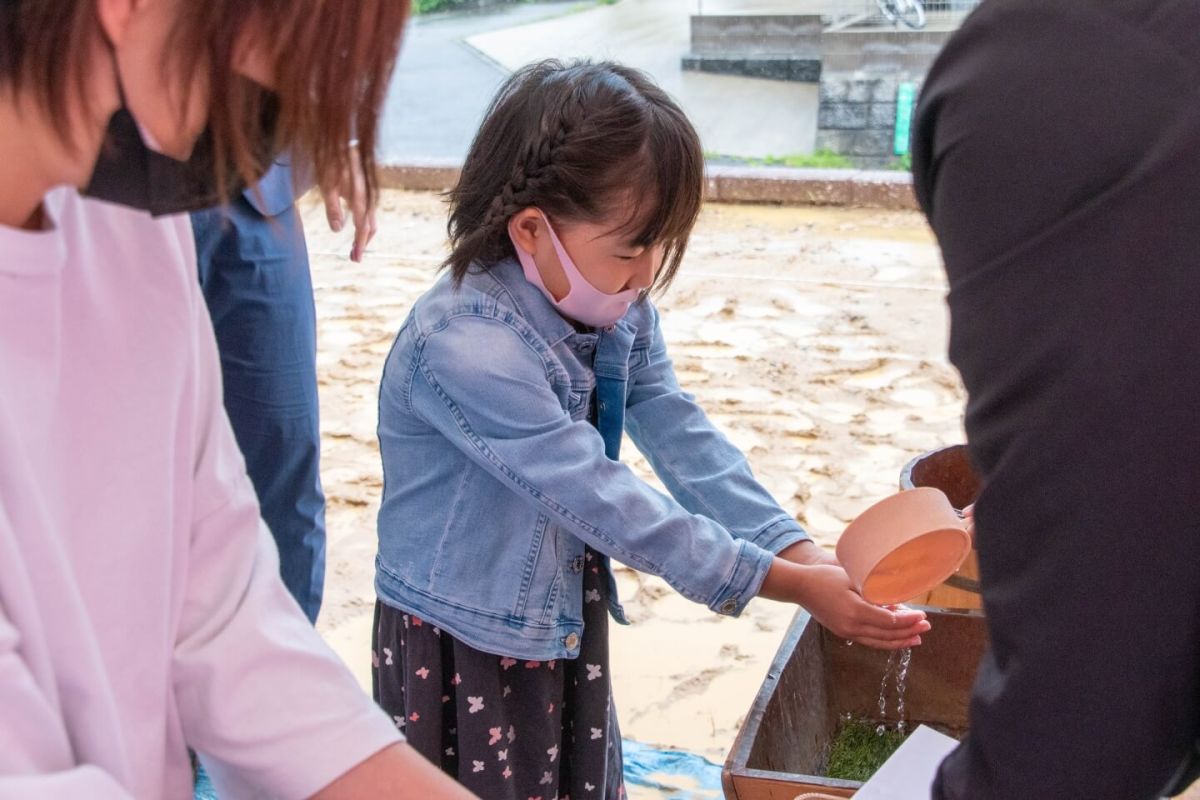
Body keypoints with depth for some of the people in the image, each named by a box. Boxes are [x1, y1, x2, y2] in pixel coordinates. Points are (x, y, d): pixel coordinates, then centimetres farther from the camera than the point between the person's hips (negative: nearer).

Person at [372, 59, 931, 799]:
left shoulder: (619, 317, -4)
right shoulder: (465, 348, -30)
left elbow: (687, 442, -8)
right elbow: (603, 499, -31)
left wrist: (800, 552, -21)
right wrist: (789, 586, -28)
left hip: (567, 624, 7)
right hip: (462, 651, -7)